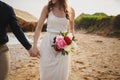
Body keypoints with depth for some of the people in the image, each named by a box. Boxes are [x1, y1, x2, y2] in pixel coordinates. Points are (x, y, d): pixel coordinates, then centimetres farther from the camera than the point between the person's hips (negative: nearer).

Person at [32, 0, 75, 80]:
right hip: (48, 43, -1)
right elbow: (39, 28, -3)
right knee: (47, 73, 0)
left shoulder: (71, 10, 1)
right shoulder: (47, 8, -3)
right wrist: (35, 45, -11)